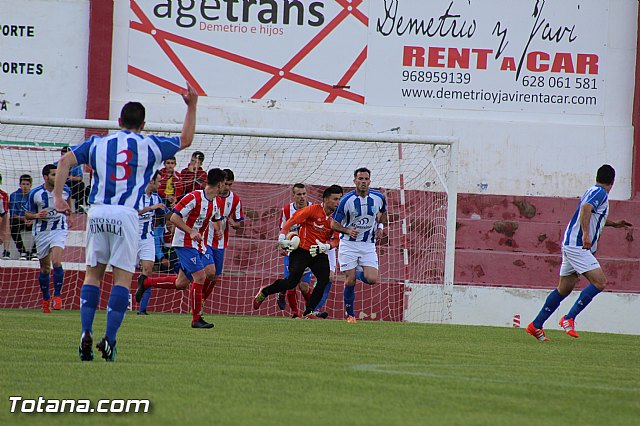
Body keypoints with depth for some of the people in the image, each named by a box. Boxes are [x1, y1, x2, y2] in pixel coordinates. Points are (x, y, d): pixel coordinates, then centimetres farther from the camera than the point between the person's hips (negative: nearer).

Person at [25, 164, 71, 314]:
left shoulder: (65, 190, -5)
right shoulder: (35, 193, -10)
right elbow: (27, 214, -1)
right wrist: (37, 215, -19)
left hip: (59, 230, -1)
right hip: (41, 232, 1)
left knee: (56, 262, -22)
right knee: (44, 269, 8)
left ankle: (57, 295, -8)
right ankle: (46, 299, 26)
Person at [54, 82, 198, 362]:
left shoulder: (98, 143, 14)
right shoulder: (150, 146, 9)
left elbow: (66, 160, 4)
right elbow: (186, 139, 23)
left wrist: (58, 197, 4)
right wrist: (192, 106, 30)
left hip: (97, 212, 3)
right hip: (126, 215, -3)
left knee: (93, 273, 10)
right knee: (122, 277, -1)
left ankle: (86, 334, -3)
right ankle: (109, 340, -10)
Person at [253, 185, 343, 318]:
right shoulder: (313, 210, -9)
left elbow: (335, 240, 4)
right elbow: (292, 221, -6)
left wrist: (326, 246, -16)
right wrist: (282, 237, -16)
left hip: (319, 254, 4)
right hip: (301, 251, -4)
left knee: (324, 280, -18)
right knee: (292, 282, -12)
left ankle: (309, 312, -10)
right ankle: (264, 292, 13)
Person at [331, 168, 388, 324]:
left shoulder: (378, 197, -3)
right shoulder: (347, 200, -12)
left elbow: (383, 212, 21)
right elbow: (334, 224, -5)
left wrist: (380, 226, 4)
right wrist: (348, 231, -22)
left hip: (368, 244, 2)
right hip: (349, 244, -2)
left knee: (372, 279, -13)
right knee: (350, 282, -6)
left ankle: (358, 274, 22)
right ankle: (350, 314, 13)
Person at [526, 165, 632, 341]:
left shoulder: (592, 191, 21)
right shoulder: (600, 193, -9)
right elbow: (586, 208, -28)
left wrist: (613, 223, 45)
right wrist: (586, 234, -36)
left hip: (570, 245, 10)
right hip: (577, 246, -10)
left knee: (564, 289, 13)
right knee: (599, 282, -15)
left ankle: (536, 326, 16)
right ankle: (569, 319, -16)